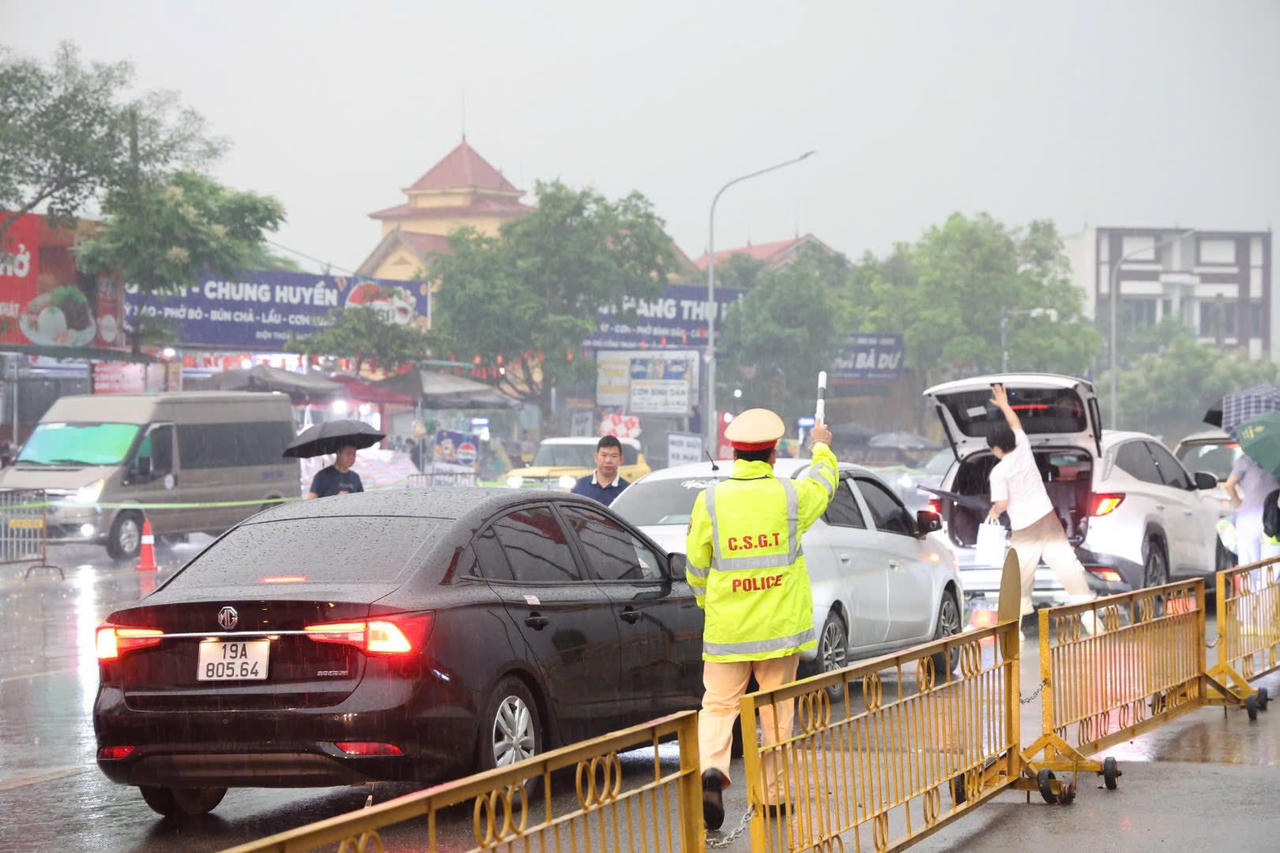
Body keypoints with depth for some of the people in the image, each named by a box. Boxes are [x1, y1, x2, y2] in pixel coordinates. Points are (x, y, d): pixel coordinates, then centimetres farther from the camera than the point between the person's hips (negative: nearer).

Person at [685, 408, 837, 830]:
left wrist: (708, 603, 20)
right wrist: (822, 447, 40)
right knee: (777, 710, 10)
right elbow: (824, 482, 21)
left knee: (718, 704, 5)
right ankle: (775, 794, 15)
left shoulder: (710, 500, -6)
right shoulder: (792, 495, -4)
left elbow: (695, 567, 2)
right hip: (780, 625, 1)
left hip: (726, 628, 0)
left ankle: (710, 767, -19)